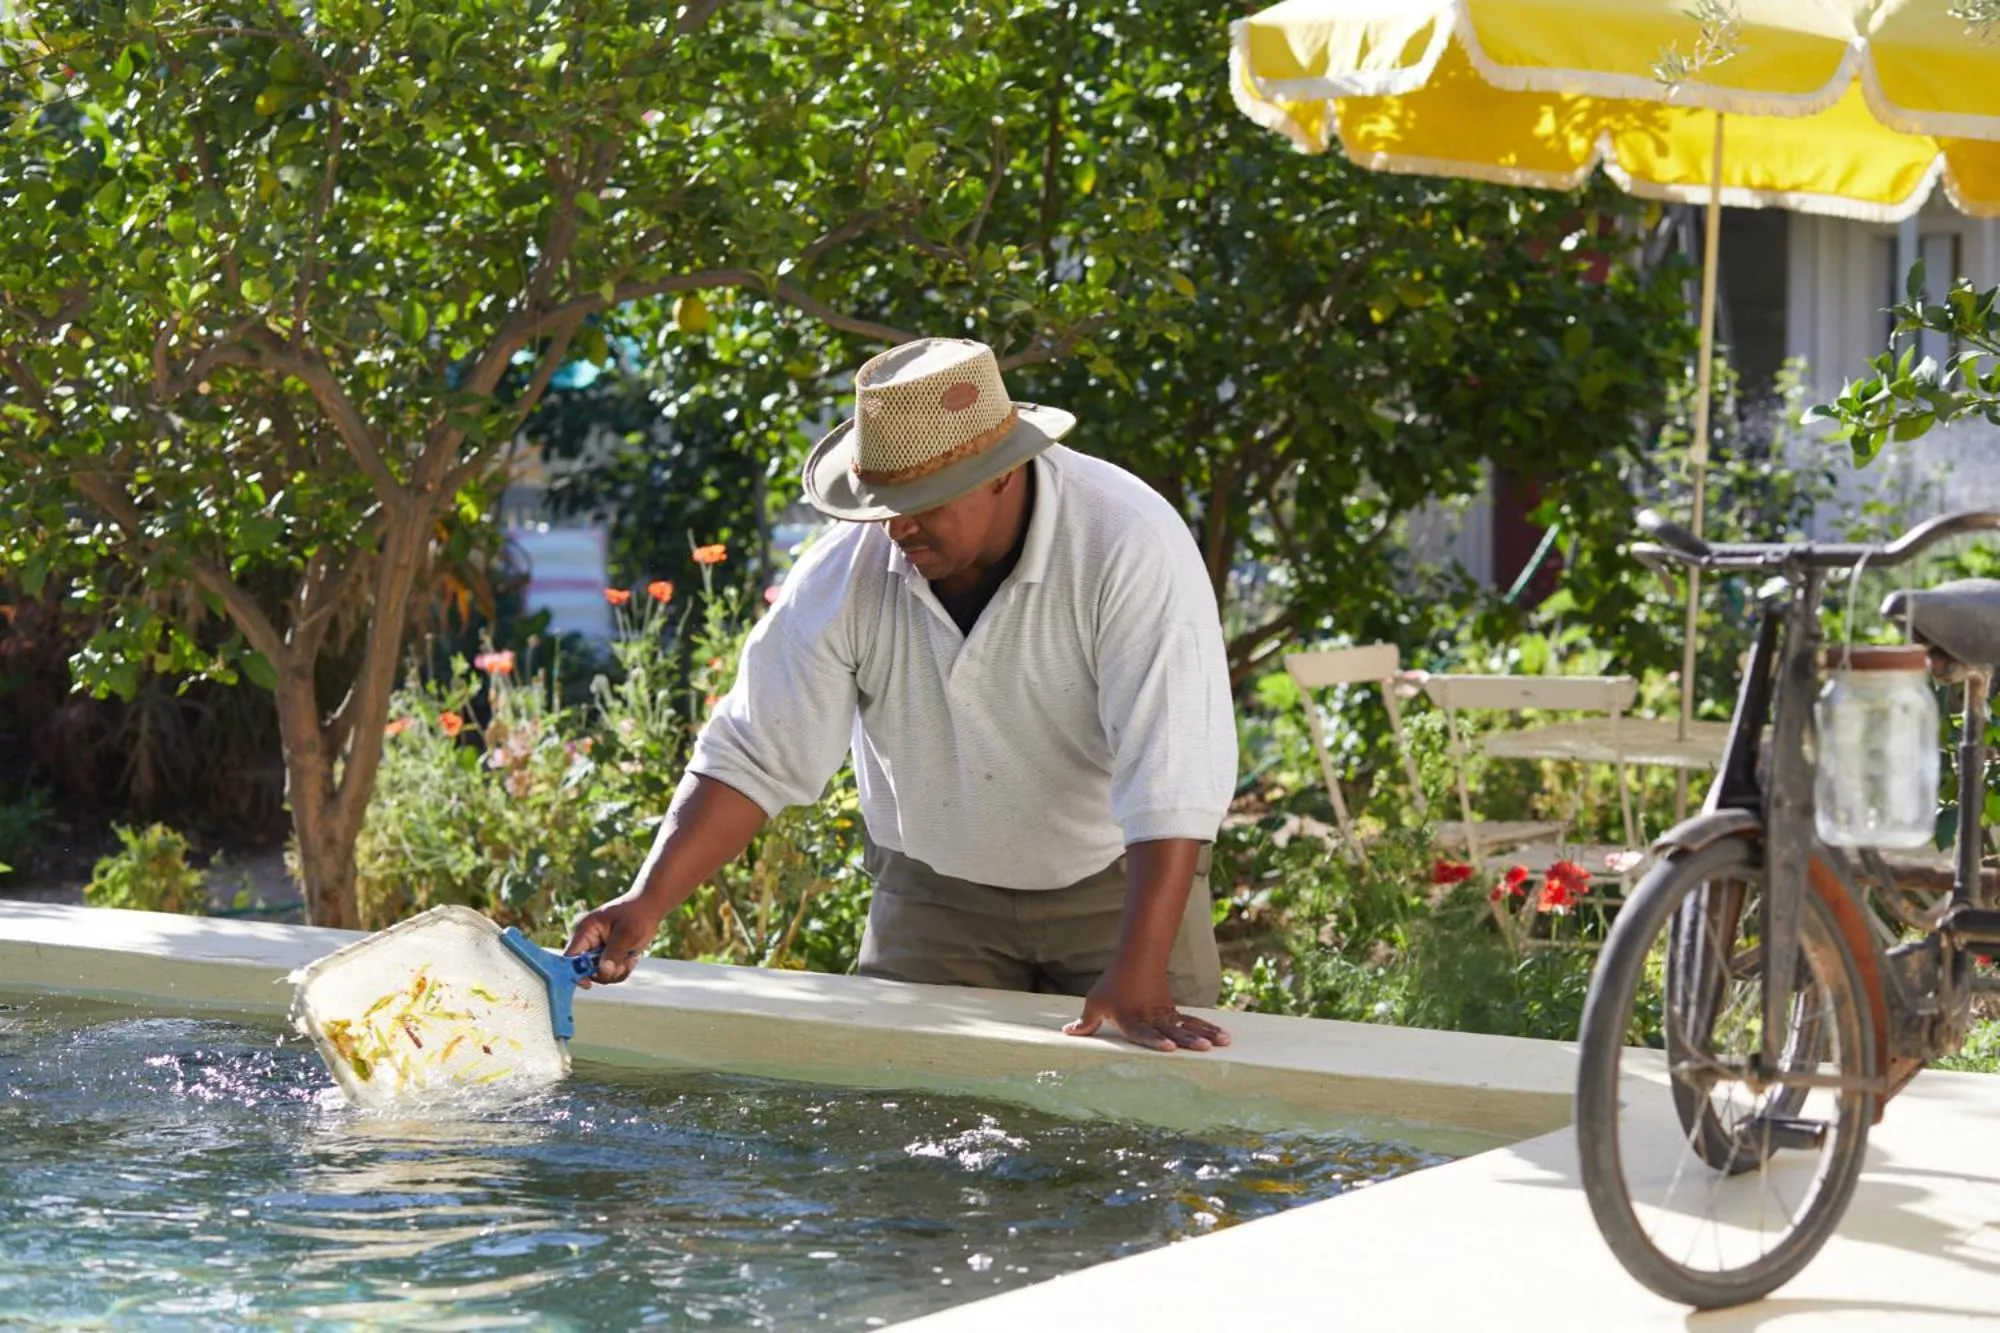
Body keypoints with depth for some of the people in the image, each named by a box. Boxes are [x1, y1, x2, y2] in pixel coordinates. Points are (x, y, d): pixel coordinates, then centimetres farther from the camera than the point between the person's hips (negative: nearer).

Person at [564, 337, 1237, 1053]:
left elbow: (1171, 777, -34)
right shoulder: (847, 571, -16)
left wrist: (1138, 977, -43)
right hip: (937, 891, 3)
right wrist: (648, 902, -25)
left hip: (1120, 882, -3)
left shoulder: (1131, 548, -28)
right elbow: (753, 756, -12)